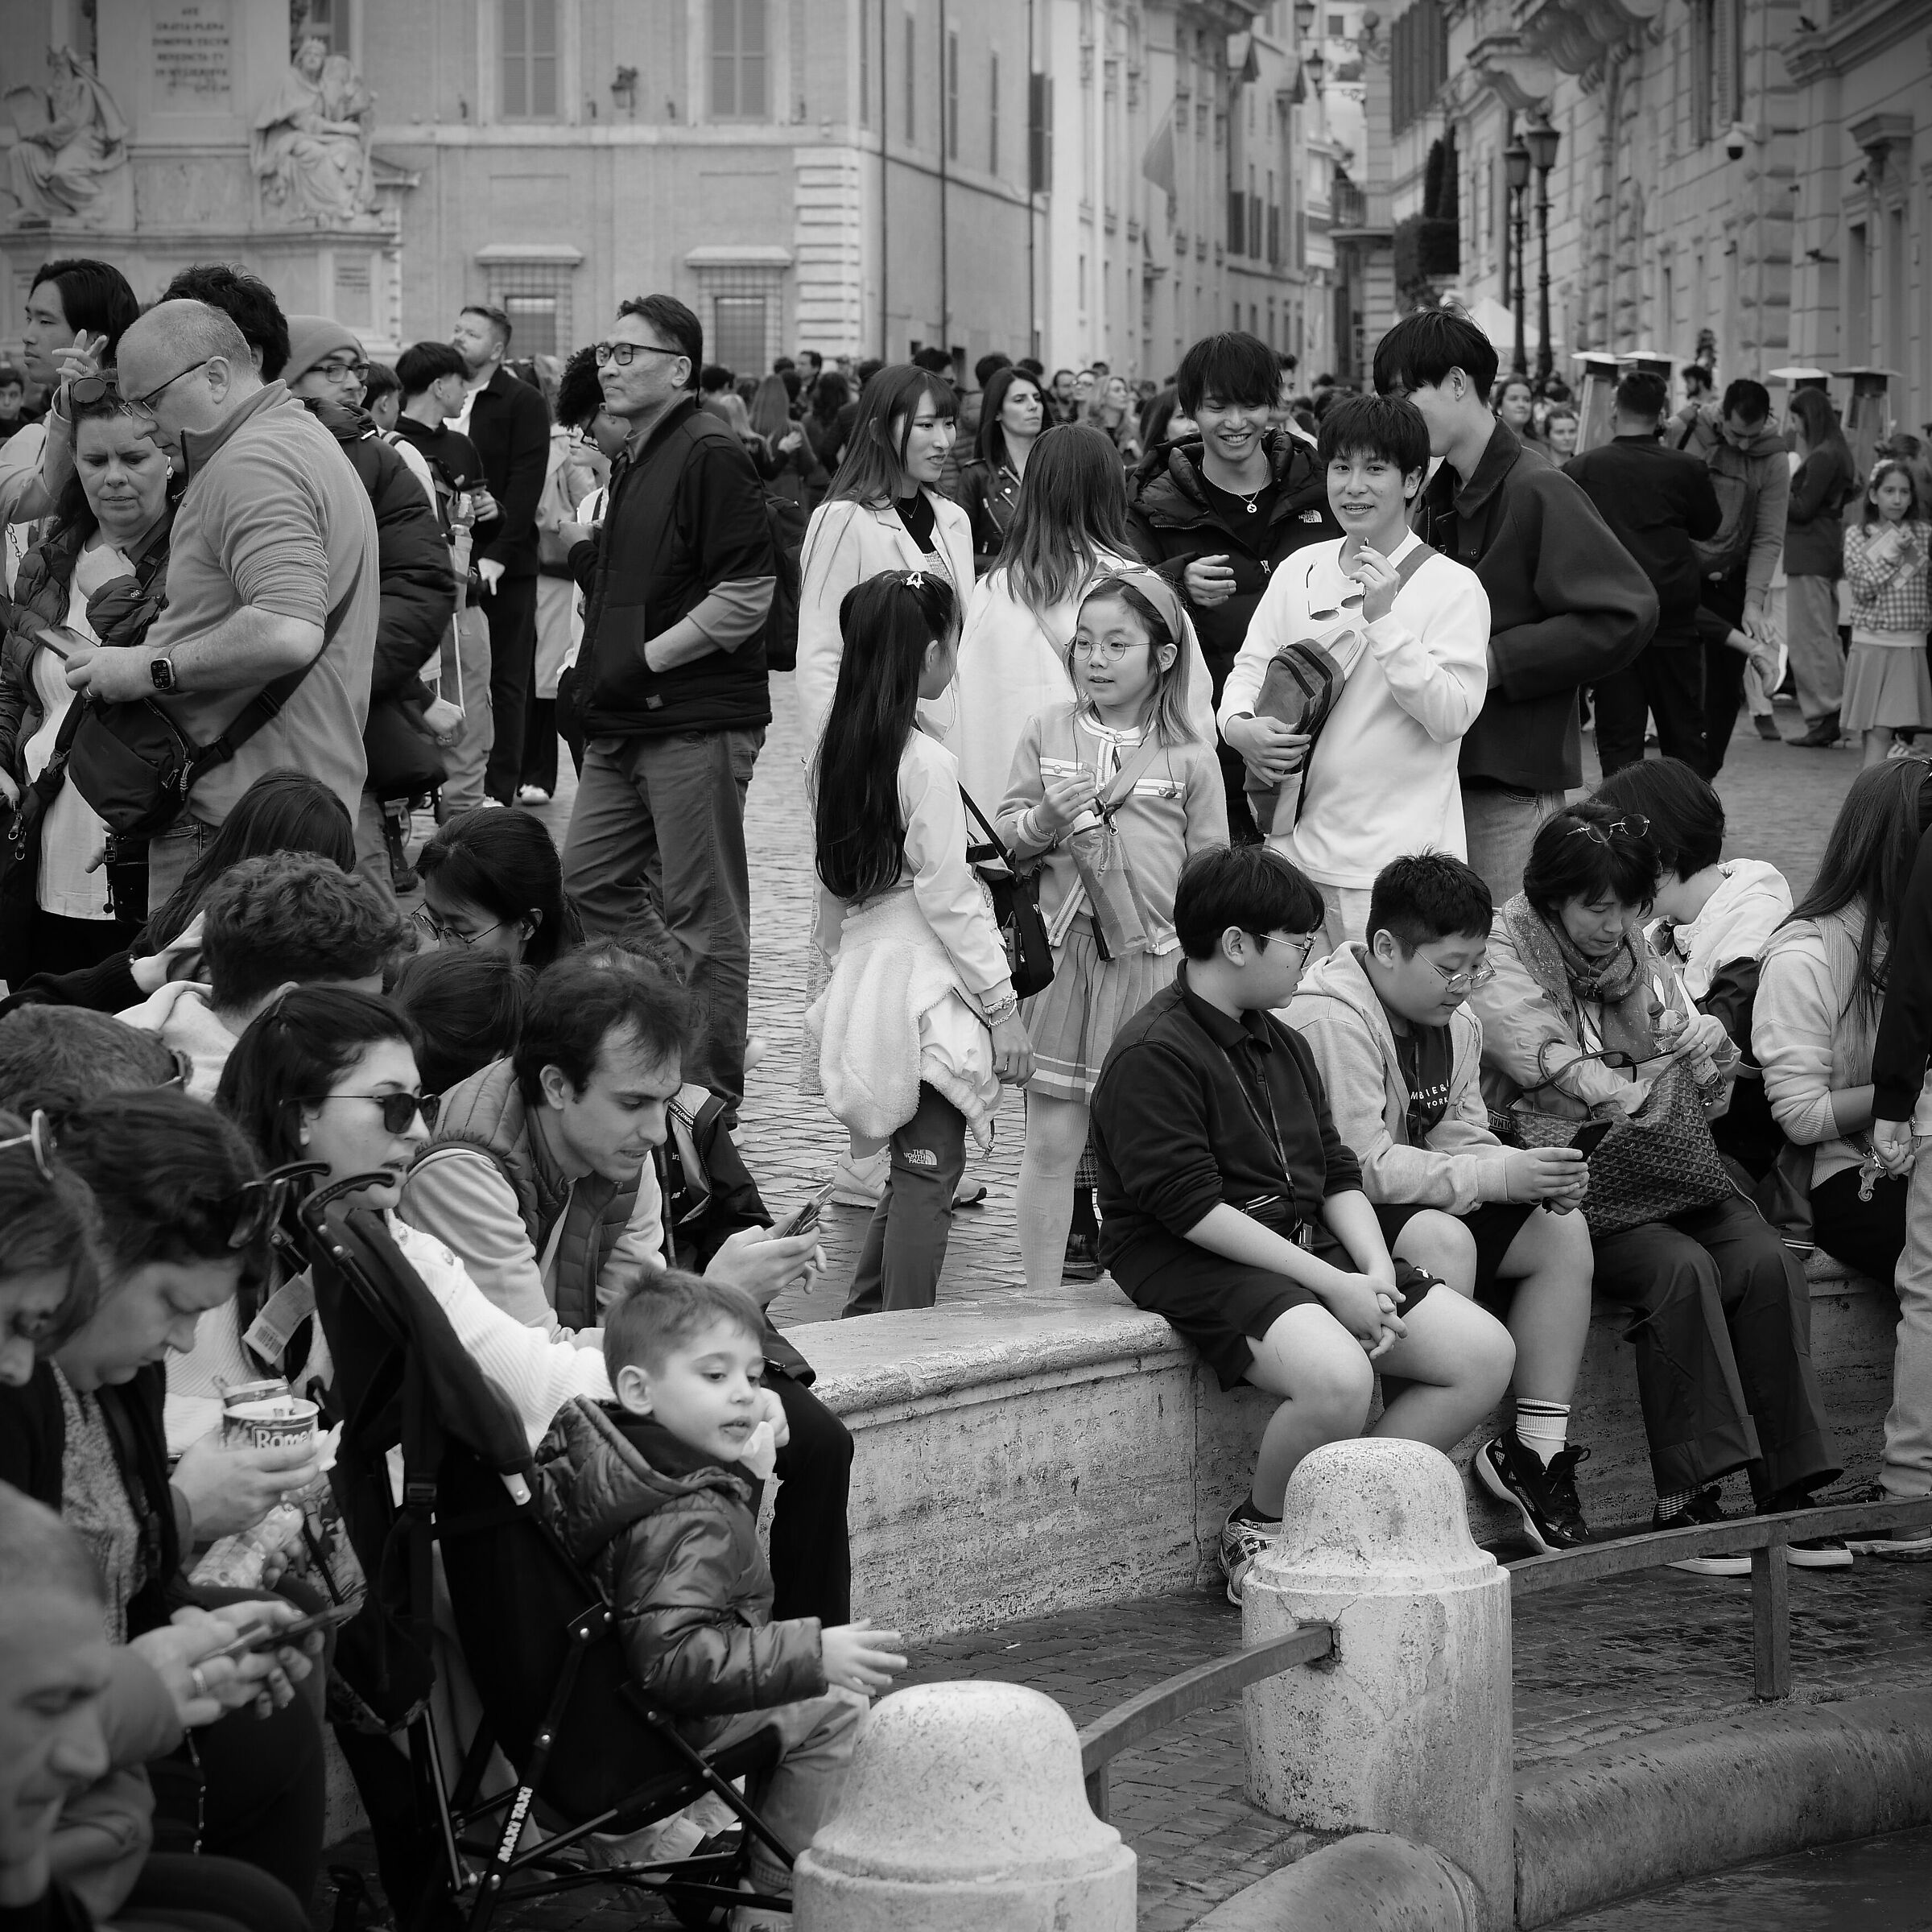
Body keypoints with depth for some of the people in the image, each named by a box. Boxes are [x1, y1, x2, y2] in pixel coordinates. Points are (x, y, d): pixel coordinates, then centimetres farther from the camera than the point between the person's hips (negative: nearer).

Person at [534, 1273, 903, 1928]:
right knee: (833, 1710, -2)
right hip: (668, 1722, -10)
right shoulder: (688, 1522, -32)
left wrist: (742, 1478, 2)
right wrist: (812, 1656, -40)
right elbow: (673, 1656, -41)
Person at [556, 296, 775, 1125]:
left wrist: (648, 659, -18)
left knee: (702, 915, -2)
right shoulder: (635, 458, 17)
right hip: (626, 725, 10)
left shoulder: (709, 456, -13)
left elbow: (746, 596, -19)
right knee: (589, 882, 11)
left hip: (697, 722, -10)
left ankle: (712, 1095, 6)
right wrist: (576, 539, 10)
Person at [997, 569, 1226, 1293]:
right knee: (1051, 1142, 3)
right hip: (1061, 952, 1)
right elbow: (1006, 833, 10)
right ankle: (1042, 1296, 10)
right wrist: (1044, 819, -11)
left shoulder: (1188, 754, 2)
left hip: (1155, 958, -1)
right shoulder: (1048, 731, 6)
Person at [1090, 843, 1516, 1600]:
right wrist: (1331, 1284, -20)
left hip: (1307, 1245, 9)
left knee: (1485, 1353, -4)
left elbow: (1339, 1174, 16)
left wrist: (1377, 1270, -4)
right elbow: (1192, 1209, -20)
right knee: (1337, 1376, -35)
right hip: (1192, 1262, -9)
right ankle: (1259, 1531, -7)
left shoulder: (1282, 1044, 17)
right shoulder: (1151, 1054, -13)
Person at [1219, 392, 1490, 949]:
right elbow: (1249, 667, 15)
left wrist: (1383, 618, -19)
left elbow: (1452, 715, -13)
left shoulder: (1453, 587, -5)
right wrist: (1241, 727, -7)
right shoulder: (1300, 570, 11)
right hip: (1294, 847, 5)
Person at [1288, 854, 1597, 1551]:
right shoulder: (1330, 1019, -21)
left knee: (1562, 1230, -3)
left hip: (1422, 1204, 9)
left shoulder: (1455, 1020, 8)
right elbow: (1364, 1166, -27)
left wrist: (1537, 1176, -13)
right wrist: (1498, 1177, -28)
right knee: (1445, 1240, -34)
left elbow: (1461, 1140, 9)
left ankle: (1537, 1446, -5)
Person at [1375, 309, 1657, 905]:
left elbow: (1627, 614, -17)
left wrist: (1497, 660, -17)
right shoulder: (1435, 498, 14)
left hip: (1513, 787, -8)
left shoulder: (1540, 493, -11)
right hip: (1435, 776, 8)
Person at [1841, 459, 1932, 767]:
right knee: (1878, 731, -8)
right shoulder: (1857, 534, 2)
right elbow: (1863, 587, -7)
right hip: (1873, 642, -2)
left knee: (1900, 728, -1)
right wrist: (1893, 554, -12)